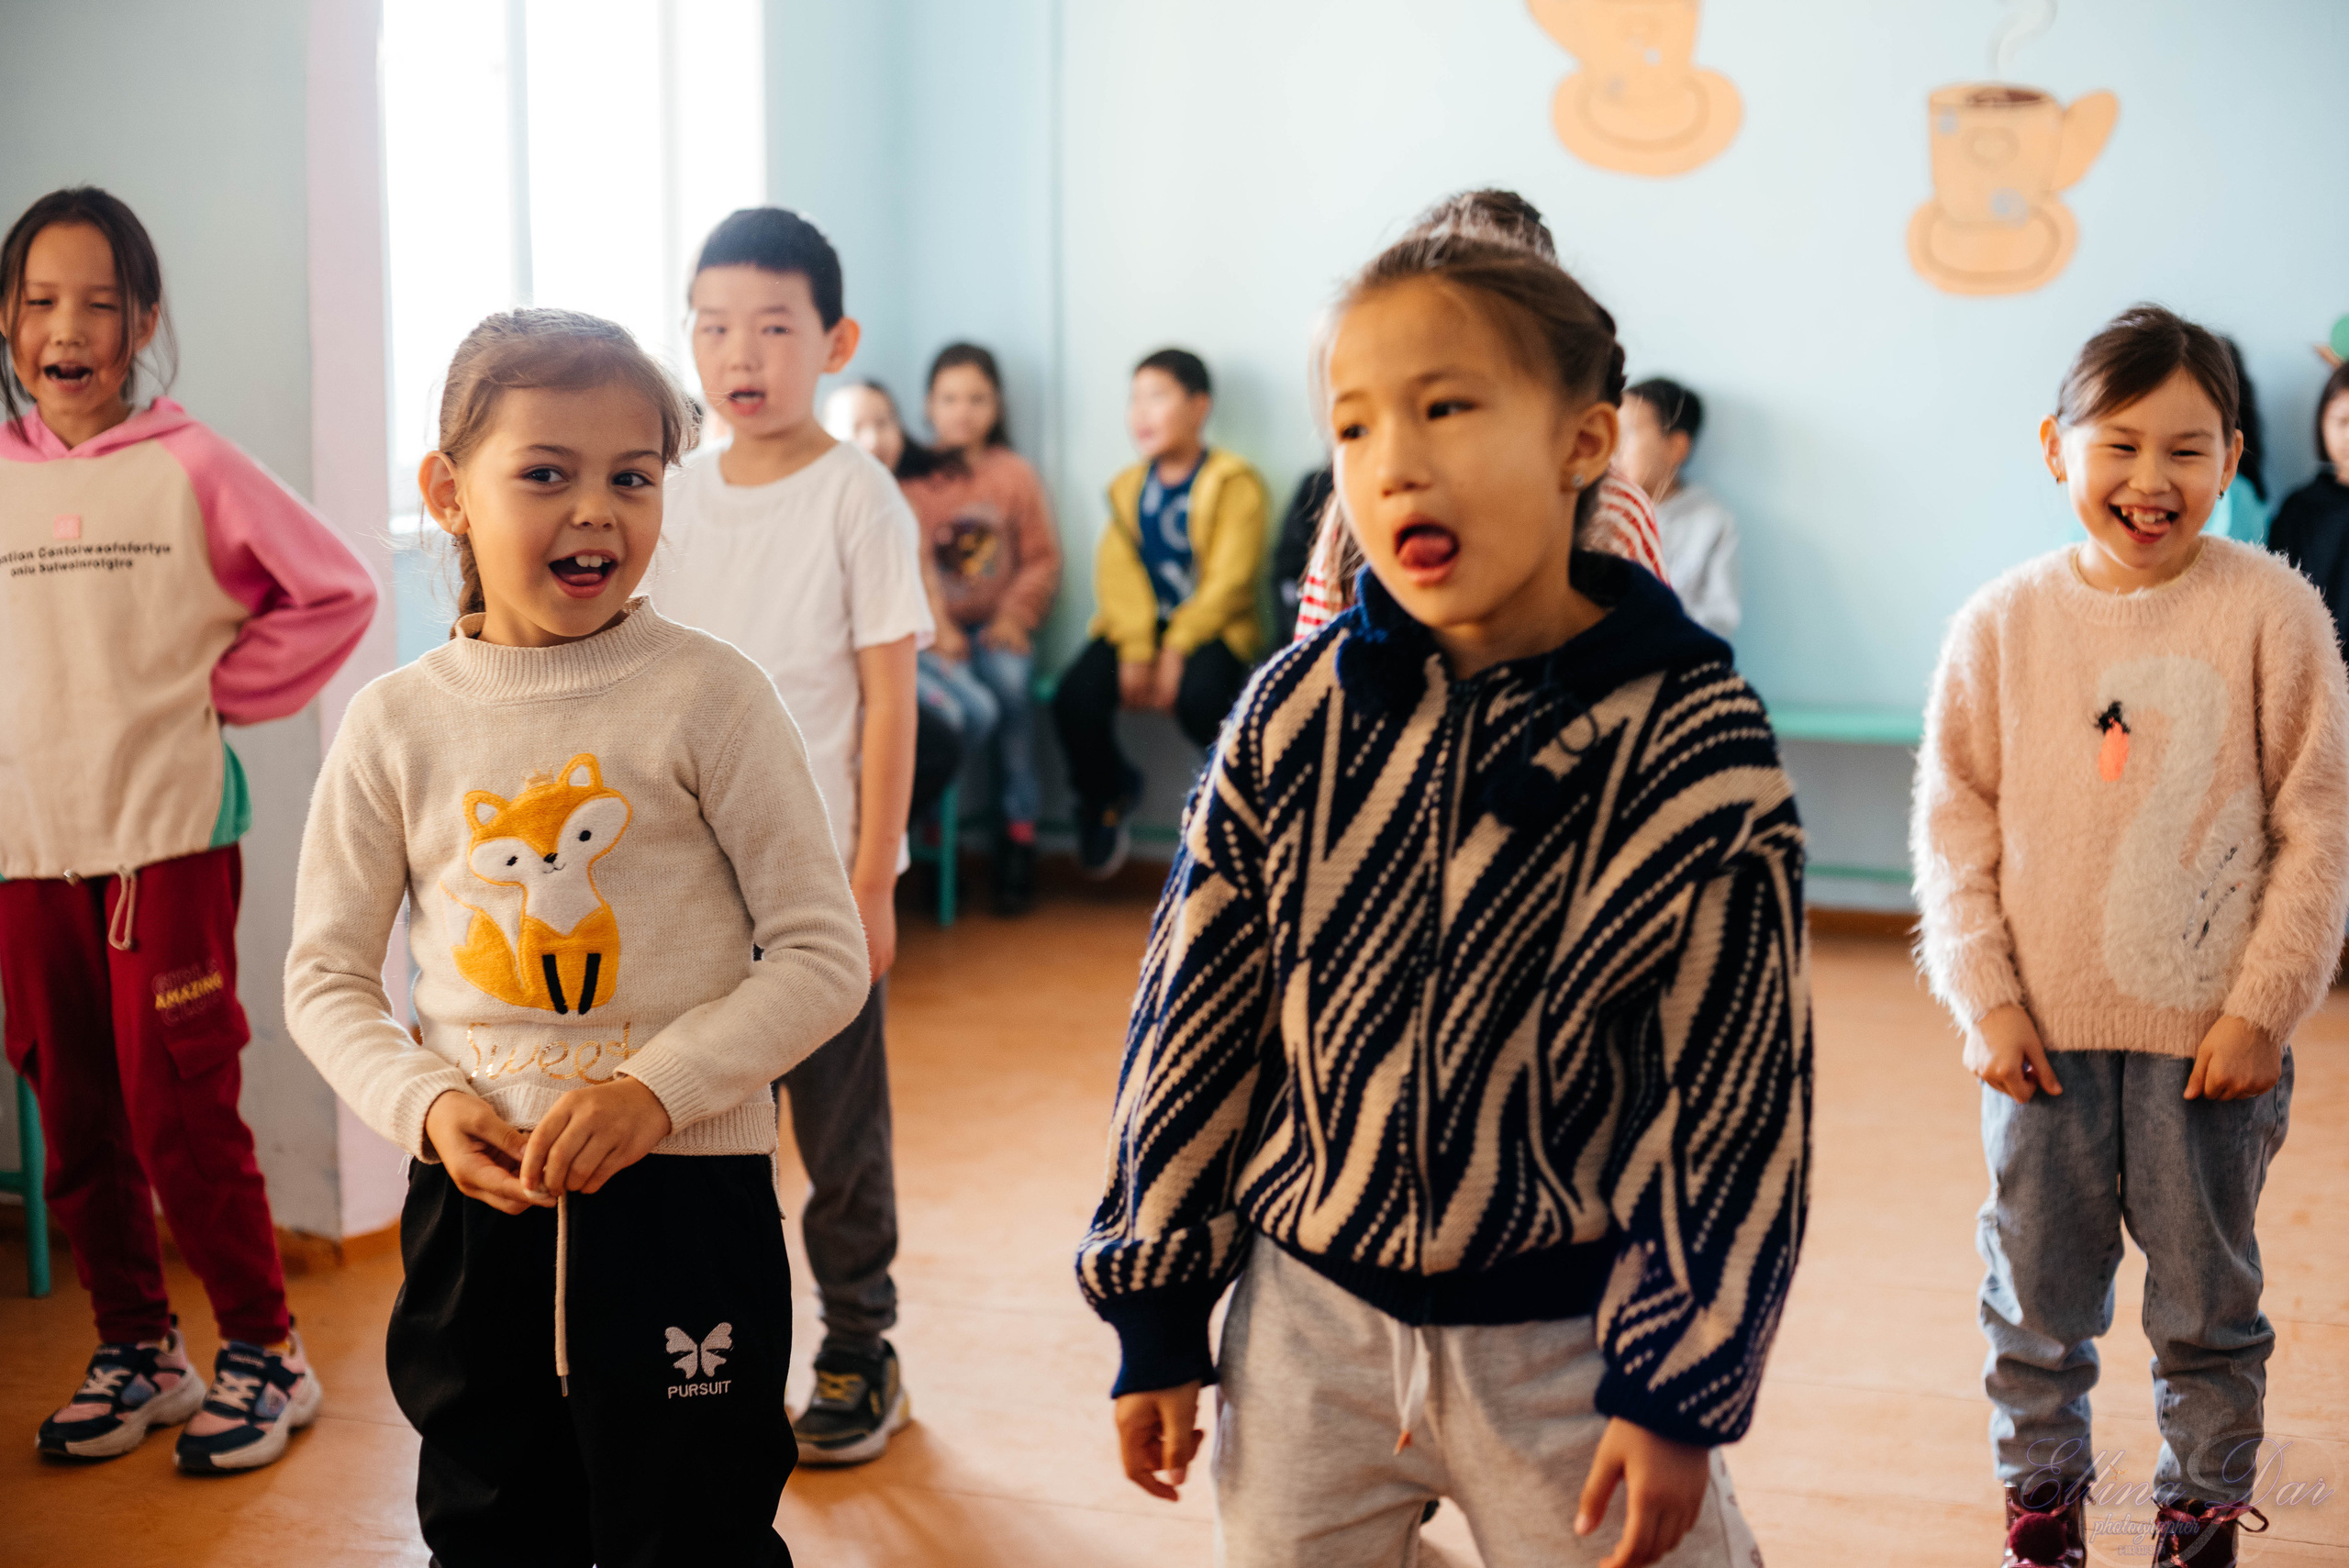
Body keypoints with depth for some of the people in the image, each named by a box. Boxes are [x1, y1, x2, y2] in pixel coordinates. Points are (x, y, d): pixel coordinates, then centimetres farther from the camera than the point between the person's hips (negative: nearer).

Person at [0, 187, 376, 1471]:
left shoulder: (191, 468, -4)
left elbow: (336, 593, -1)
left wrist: (221, 689, -3)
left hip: (169, 831, -4)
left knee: (181, 1109, -4)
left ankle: (262, 1352, 12)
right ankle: (134, 1351, 26)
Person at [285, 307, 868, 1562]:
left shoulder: (709, 697, -7)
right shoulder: (396, 726, 0)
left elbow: (823, 954, -7)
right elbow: (324, 977, 7)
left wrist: (660, 1087, -17)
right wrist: (427, 1104, -10)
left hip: (686, 1188, -2)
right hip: (475, 1193, 3)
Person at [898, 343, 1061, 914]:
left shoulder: (1015, 475, 13)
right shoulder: (913, 479, 8)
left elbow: (1043, 559, 10)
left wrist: (1015, 615, -5)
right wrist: (934, 626, -12)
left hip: (998, 627, 1)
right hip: (934, 629, -1)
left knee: (1010, 680, -31)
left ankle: (1019, 833, -23)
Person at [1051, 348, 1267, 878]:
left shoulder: (1235, 482, -2)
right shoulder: (1128, 486, 15)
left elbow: (1228, 580, -11)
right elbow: (1117, 574, 2)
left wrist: (1176, 650, -19)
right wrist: (1134, 651, -15)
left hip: (1209, 627, -5)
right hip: (1138, 626, 5)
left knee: (1199, 697, -36)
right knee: (1074, 697, -21)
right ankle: (1107, 791, 11)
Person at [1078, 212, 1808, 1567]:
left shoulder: (1697, 742, -12)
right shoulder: (1296, 715, -6)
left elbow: (1732, 1091, -9)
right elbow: (1195, 1014, 2)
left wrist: (1679, 1389, -9)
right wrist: (1156, 1314, 5)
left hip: (1569, 1340, -2)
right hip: (1309, 1316, 3)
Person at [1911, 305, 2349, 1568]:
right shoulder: (2003, 623, -1)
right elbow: (1955, 820, 3)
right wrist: (1984, 996, -3)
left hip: (2208, 1034, -1)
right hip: (2043, 1034, 2)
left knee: (2209, 1299, 12)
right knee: (2037, 1297, 13)